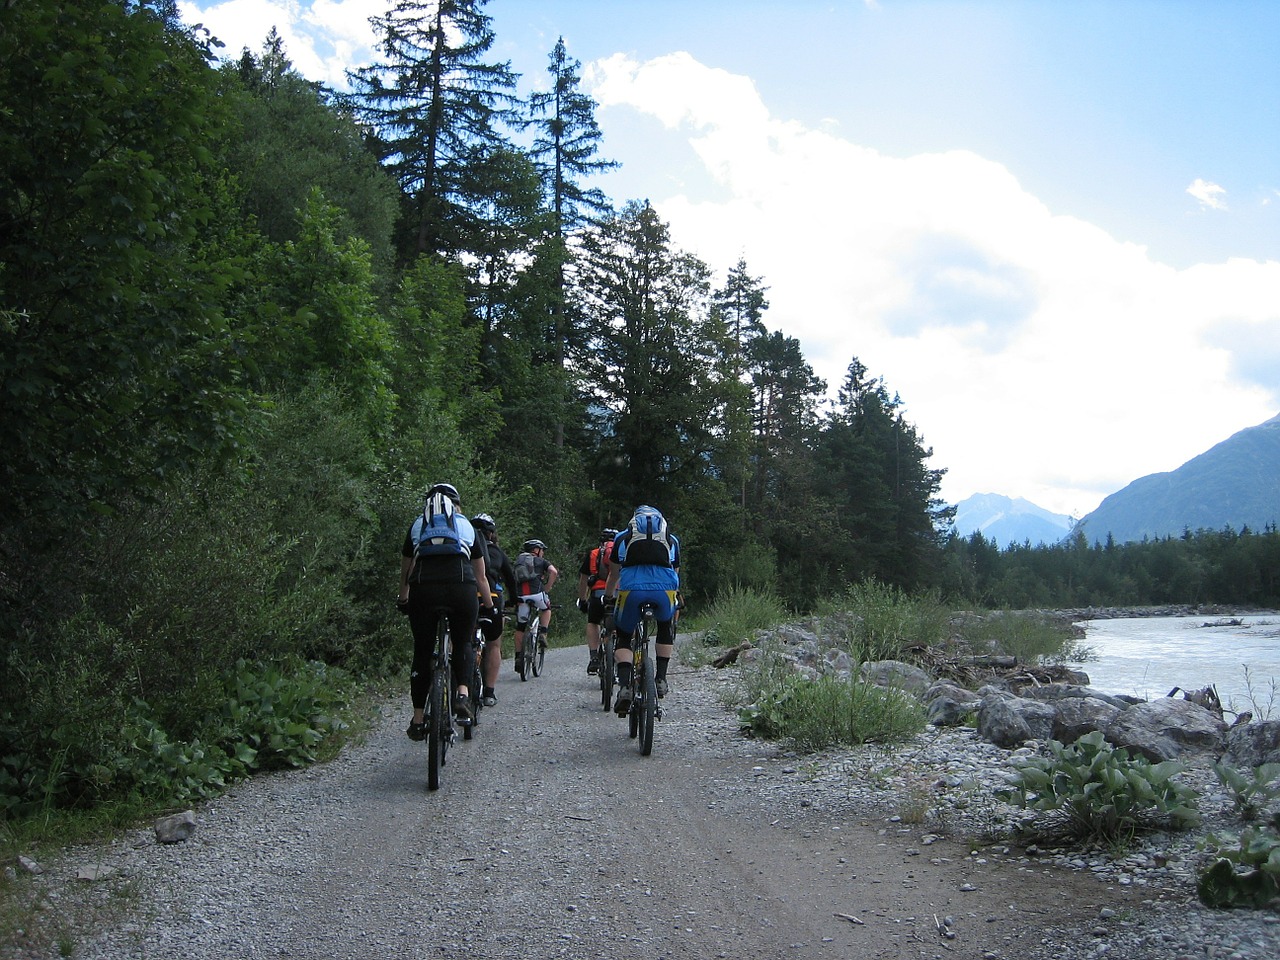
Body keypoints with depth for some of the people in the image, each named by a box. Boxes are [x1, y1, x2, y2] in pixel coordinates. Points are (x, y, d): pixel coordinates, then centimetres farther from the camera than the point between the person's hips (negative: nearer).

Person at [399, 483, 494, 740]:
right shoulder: (467, 526, 24)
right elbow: (481, 576, 31)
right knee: (463, 644, 22)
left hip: (423, 589, 0)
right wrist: (489, 605, 45)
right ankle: (462, 693, -1)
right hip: (461, 588, 0)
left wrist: (403, 600, 50)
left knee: (422, 652, 14)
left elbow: (405, 571, 33)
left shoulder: (417, 525, 25)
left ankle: (418, 720, 15)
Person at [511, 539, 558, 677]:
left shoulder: (517, 561, 26)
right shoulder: (541, 561, 15)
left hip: (520, 596, 3)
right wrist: (547, 589, 5)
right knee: (546, 609, 30)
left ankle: (518, 658, 8)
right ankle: (543, 634, 13)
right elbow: (554, 572, -2)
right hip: (536, 593, -3)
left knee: (520, 628, 11)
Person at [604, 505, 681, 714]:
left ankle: (624, 687, -2)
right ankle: (661, 679, 22)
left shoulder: (624, 536, 28)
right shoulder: (671, 539, 30)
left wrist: (608, 600, 52)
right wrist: (676, 601, 54)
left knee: (623, 637, 19)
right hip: (664, 589, 1)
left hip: (631, 589, -1)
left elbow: (613, 575, 36)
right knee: (666, 628, 31)